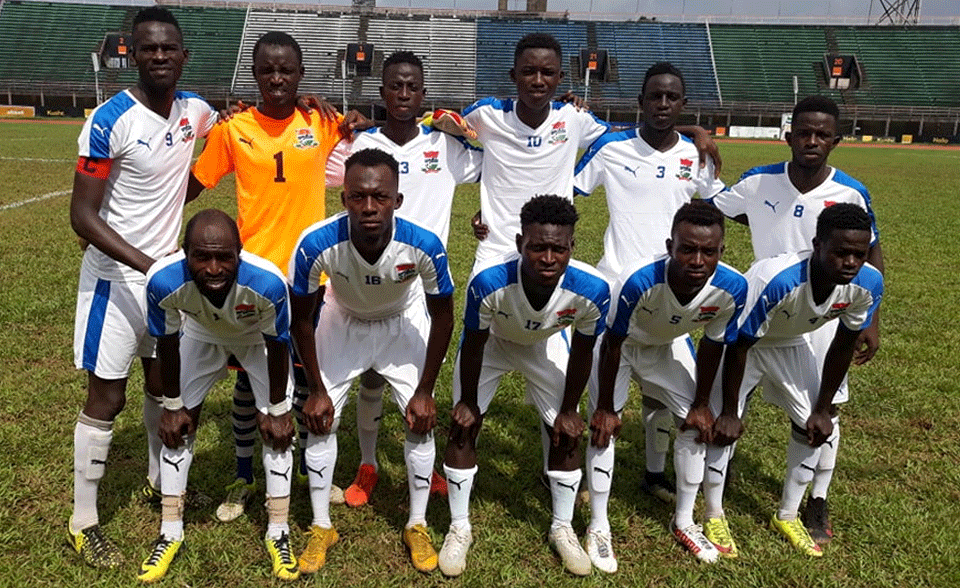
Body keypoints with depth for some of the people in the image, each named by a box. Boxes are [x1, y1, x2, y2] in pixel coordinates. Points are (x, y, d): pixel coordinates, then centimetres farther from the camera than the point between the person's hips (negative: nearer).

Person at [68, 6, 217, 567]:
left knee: (163, 381, 20)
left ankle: (161, 476, 42)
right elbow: (83, 215, -19)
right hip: (117, 277, -6)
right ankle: (83, 521, 17)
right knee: (107, 397, 1)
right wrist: (147, 265, -30)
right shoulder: (110, 120, -19)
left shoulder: (195, 110, -1)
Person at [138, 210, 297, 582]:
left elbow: (277, 345, -23)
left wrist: (277, 409, -12)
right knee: (178, 425, 3)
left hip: (258, 337, -1)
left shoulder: (268, 282, -43)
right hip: (200, 334, 2)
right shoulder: (164, 281, -39)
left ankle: (278, 534, 12)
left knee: (277, 429, -5)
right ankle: (170, 533, 21)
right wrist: (172, 405, -6)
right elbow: (167, 343, -18)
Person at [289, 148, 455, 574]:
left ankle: (417, 527, 16)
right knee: (320, 420, -2)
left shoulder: (424, 245, -36)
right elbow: (300, 317, -16)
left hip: (404, 322, 0)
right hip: (343, 320, 1)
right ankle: (321, 527, 18)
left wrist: (425, 391, -12)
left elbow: (442, 317, -17)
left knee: (421, 421, -5)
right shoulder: (317, 243, -35)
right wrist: (316, 390, -10)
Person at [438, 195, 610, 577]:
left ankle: (562, 528, 25)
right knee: (463, 428, -4)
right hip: (490, 342, -1)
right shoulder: (488, 281, -42)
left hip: (545, 345, 2)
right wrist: (468, 402, -9)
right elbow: (474, 344, -22)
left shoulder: (592, 290, -37)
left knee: (566, 435, 2)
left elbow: (582, 352, -17)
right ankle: (459, 528, 17)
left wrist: (569, 410, -5)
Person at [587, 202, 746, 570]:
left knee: (696, 424, 4)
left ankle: (683, 522, 24)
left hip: (670, 344, 4)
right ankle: (598, 527, 8)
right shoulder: (638, 281, -44)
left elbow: (712, 346, -12)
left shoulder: (732, 288, -33)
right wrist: (604, 408, -17)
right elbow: (613, 345, -27)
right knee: (604, 427, -10)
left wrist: (702, 404, -2)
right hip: (620, 343, -3)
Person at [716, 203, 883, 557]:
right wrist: (730, 415, -21)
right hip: (740, 338, -5)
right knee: (721, 425, -13)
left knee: (813, 425, 5)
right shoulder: (778, 280, -42)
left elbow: (843, 346, -8)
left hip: (790, 342, 5)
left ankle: (787, 516, 25)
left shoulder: (868, 284, -26)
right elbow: (738, 346, -29)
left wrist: (823, 409, -2)